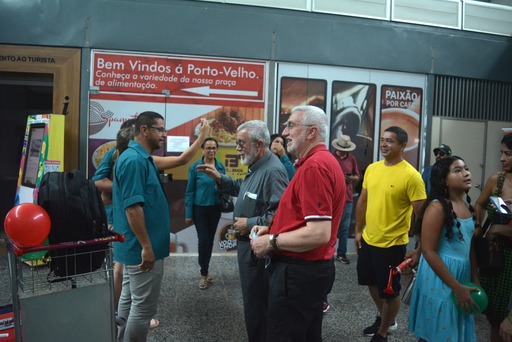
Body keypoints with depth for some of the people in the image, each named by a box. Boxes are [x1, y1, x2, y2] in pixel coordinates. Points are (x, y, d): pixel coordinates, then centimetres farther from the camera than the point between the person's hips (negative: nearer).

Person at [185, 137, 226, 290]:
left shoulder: (221, 167, -1)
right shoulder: (195, 167, -9)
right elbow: (190, 191, -6)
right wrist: (188, 214, -8)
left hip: (215, 209, 3)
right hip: (200, 209, -3)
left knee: (210, 239, 13)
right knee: (203, 240, -4)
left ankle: (205, 270, 30)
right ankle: (204, 274, 13)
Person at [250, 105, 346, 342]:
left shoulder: (314, 165, -22)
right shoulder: (323, 161, 14)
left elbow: (318, 233, -28)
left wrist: (271, 242, -16)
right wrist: (272, 229, 9)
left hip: (298, 271, -10)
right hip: (312, 268, 10)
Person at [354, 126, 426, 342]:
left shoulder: (411, 175, -17)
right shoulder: (372, 168, 2)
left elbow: (420, 214, -15)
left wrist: (420, 248, -15)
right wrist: (358, 230, 12)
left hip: (392, 244, -6)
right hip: (368, 239, 7)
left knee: (389, 291, 11)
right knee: (373, 283, 23)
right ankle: (384, 318, 48)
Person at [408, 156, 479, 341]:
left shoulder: (468, 206, 6)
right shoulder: (437, 207, -19)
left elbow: (469, 246, 14)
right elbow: (428, 252, -21)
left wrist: (475, 279, 9)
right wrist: (456, 287, -19)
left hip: (463, 275, 8)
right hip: (439, 279, -7)